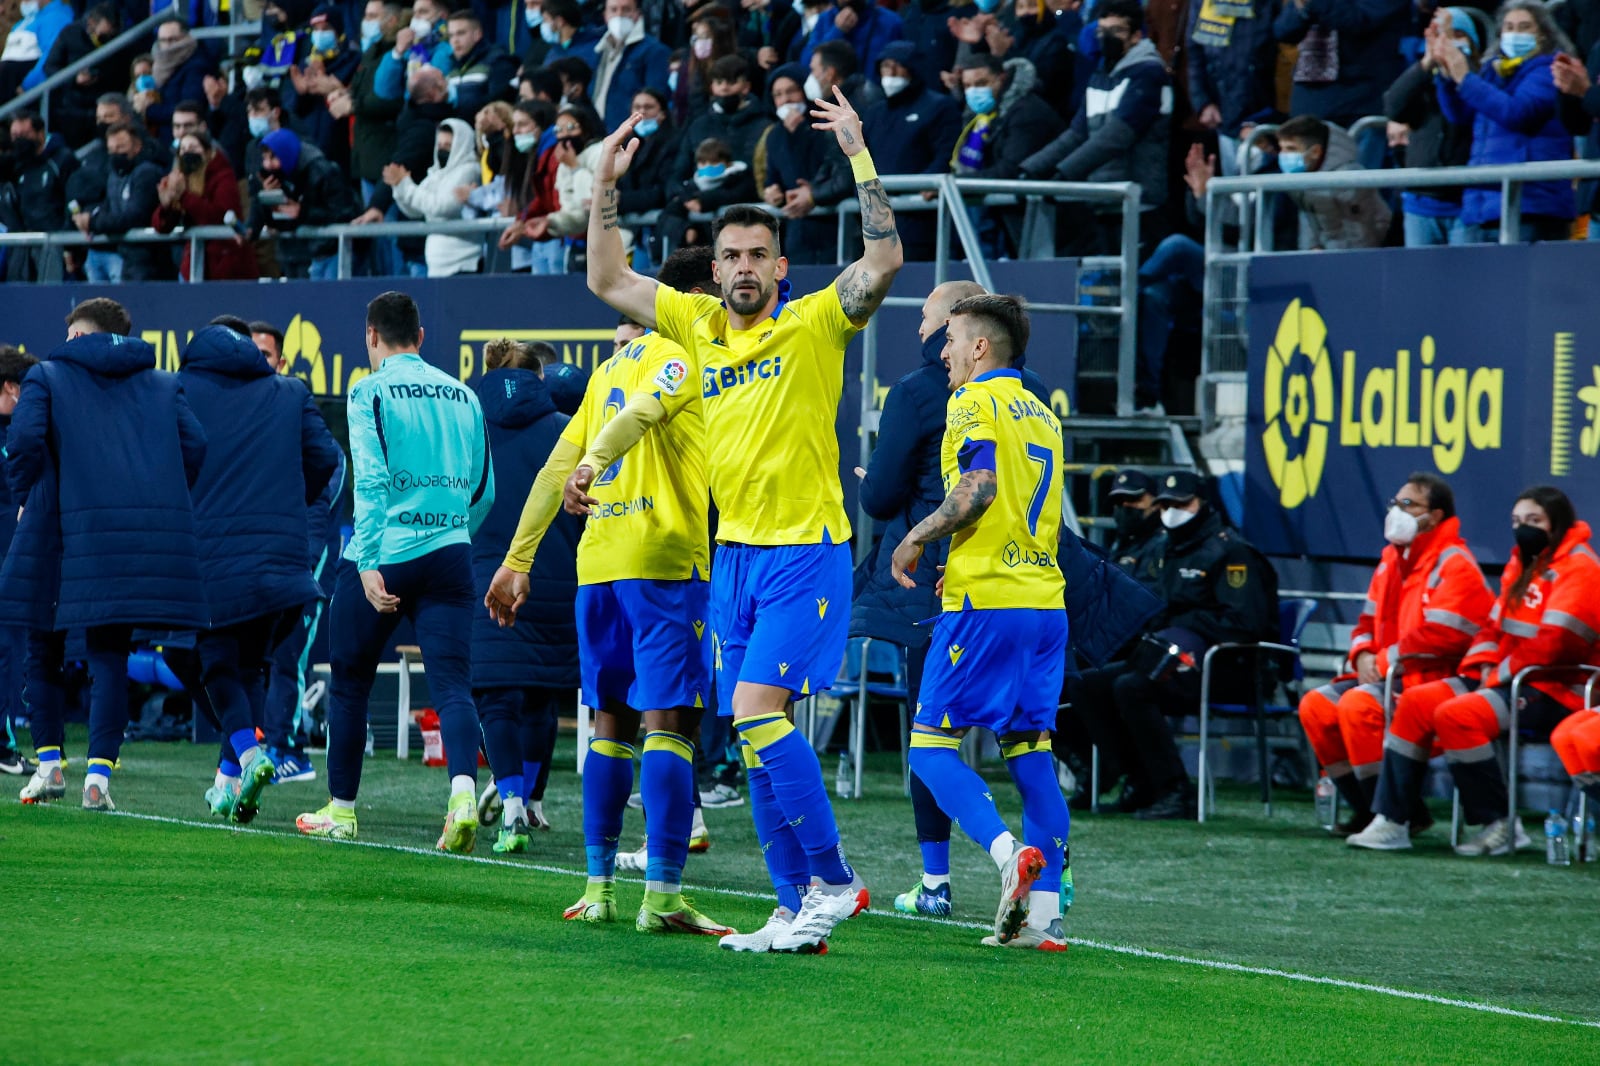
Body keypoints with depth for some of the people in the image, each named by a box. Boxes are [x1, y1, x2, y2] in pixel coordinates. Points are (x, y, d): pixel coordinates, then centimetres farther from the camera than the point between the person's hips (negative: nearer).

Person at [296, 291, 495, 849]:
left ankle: (340, 809, 23)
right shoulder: (462, 396, 12)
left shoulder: (372, 392, -3)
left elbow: (371, 481, -14)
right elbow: (483, 492, 18)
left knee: (350, 683, 13)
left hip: (385, 557, -3)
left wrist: (368, 563, -19)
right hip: (450, 555, 3)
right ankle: (464, 793, -30)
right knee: (453, 683, -5)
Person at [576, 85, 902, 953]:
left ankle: (834, 879, -10)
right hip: (734, 553, 6)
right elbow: (607, 281, 16)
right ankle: (796, 911, 10)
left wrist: (858, 154, -20)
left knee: (757, 709, -19)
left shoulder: (816, 322, -5)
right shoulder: (698, 324, 10)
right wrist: (605, 186, 8)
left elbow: (884, 260, -19)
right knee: (757, 732, 5)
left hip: (805, 549, -6)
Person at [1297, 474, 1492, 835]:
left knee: (1357, 705, -30)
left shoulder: (1454, 565, -11)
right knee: (1316, 706, -5)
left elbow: (1439, 636, -21)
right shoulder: (1393, 559, 18)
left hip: (1433, 681, -9)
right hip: (1385, 677, 9)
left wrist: (1385, 661, -15)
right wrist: (1363, 655, 0)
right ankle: (1366, 809, -2)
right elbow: (1369, 620, 22)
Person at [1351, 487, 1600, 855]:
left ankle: (1500, 826, -19)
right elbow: (1495, 627, 20)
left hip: (1553, 690, -10)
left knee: (1456, 715, -28)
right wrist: (1483, 668, 0)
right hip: (1503, 681, 10)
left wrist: (1502, 673, -13)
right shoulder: (1522, 565, 20)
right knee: (1416, 702, -3)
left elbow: (1554, 641, -20)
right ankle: (1392, 821, -8)